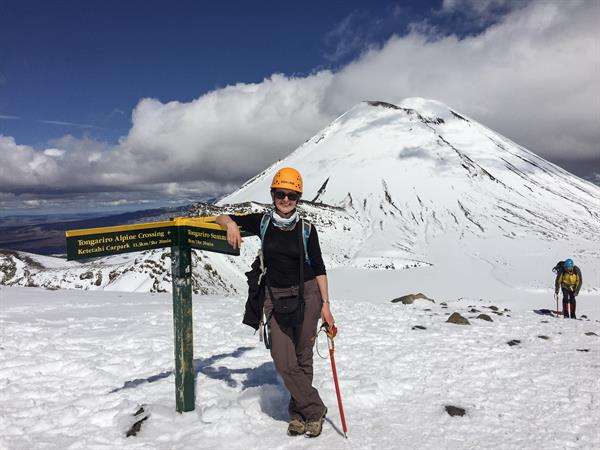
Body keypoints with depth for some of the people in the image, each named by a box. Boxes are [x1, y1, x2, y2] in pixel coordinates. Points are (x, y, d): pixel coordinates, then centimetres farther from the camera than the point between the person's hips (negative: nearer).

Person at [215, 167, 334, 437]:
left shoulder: (305, 228, -3)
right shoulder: (262, 222, 0)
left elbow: (319, 268, 1)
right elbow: (222, 218, 7)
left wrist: (325, 305, -4)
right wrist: (231, 224, -17)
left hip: (306, 295, -1)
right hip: (275, 297, 1)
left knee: (302, 359, 5)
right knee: (283, 363, -5)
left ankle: (299, 411, 24)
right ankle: (314, 410, 12)